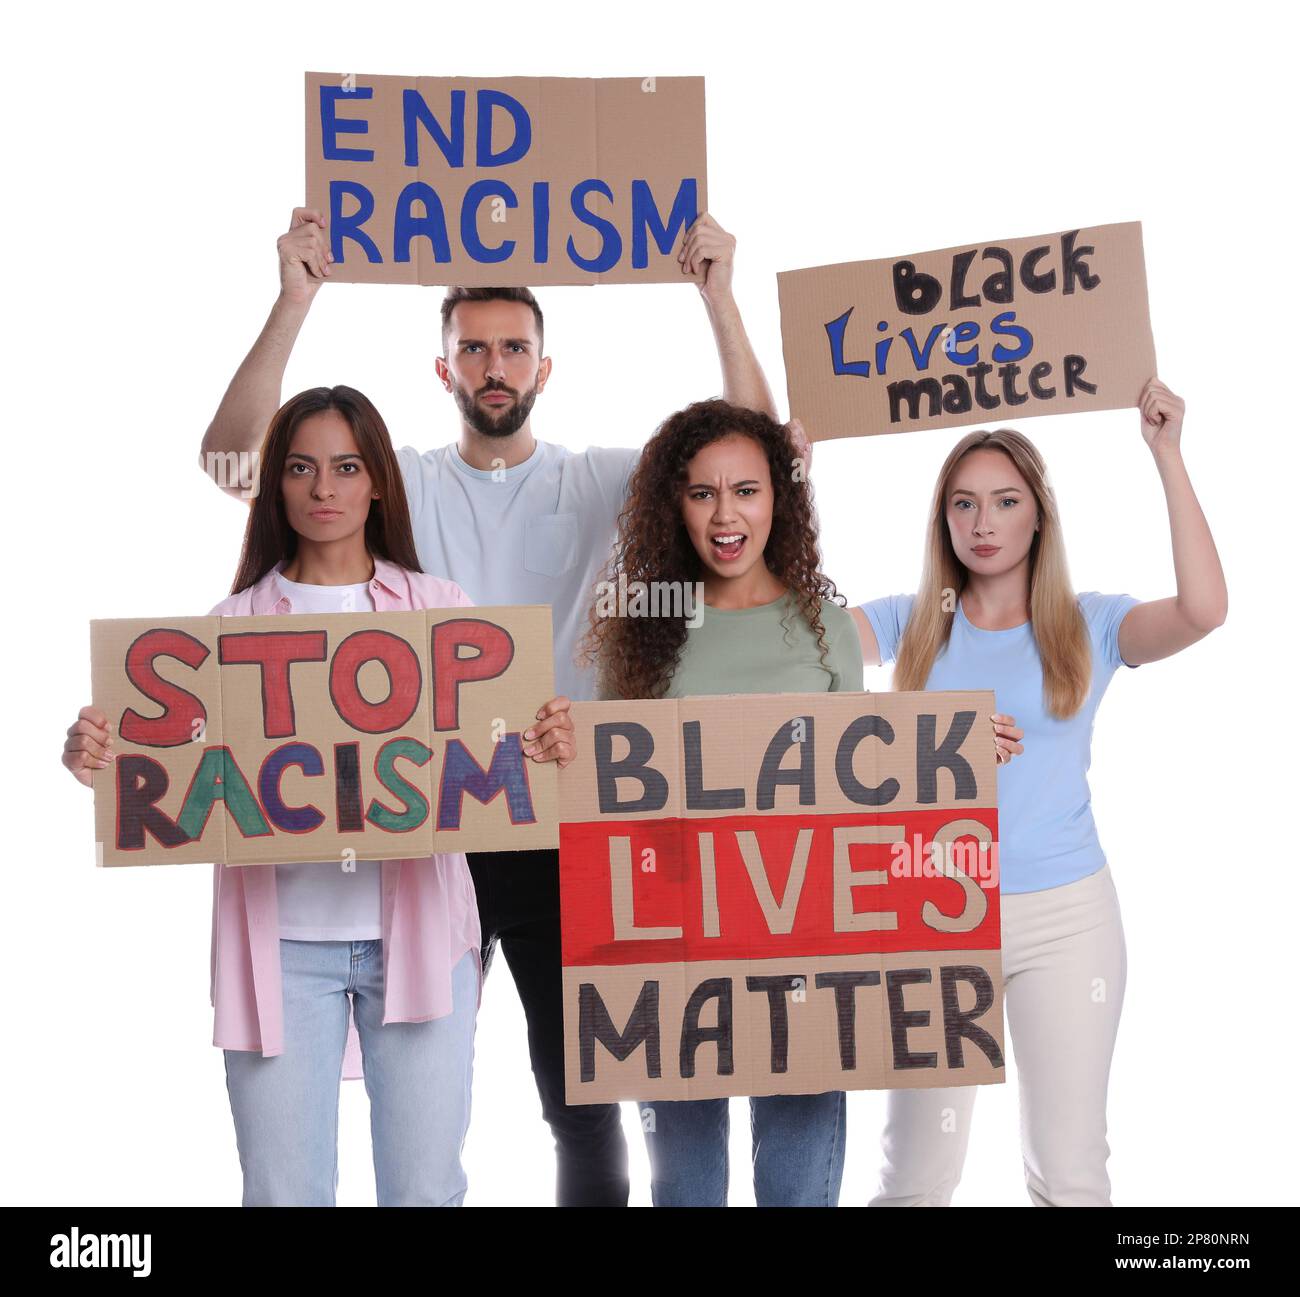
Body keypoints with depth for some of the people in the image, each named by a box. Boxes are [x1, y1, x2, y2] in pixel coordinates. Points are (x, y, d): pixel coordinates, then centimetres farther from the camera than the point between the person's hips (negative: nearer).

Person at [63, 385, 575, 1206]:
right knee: (283, 1192, 5)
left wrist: (552, 745, -17)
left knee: (426, 1188, 4)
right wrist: (95, 754, -17)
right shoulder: (232, 624, 7)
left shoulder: (440, 609, 8)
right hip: (281, 942, 0)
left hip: (414, 930, 0)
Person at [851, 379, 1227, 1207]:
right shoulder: (912, 626, 5)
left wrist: (1169, 457, -16)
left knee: (1070, 1173, 6)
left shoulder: (1089, 627, 0)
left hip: (1065, 917, -1)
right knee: (916, 1176, 5)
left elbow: (1203, 610, -18)